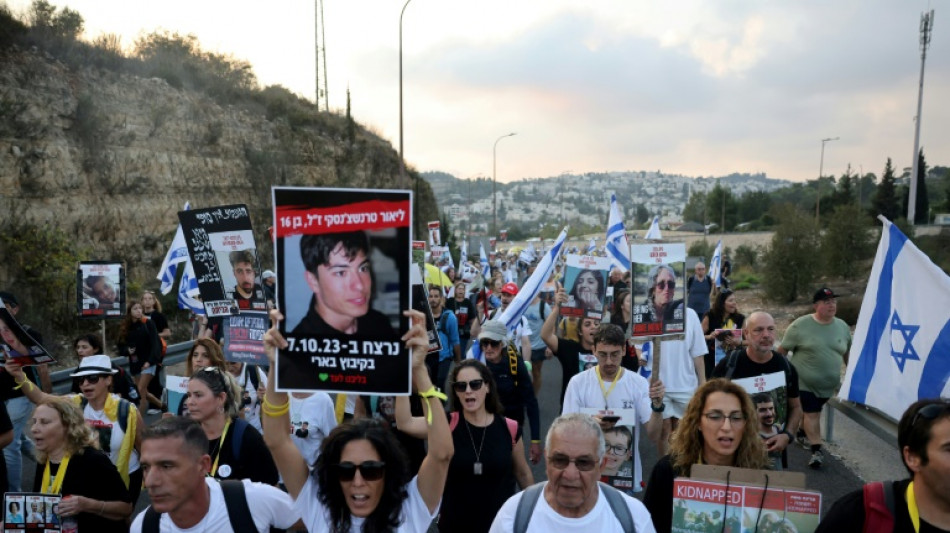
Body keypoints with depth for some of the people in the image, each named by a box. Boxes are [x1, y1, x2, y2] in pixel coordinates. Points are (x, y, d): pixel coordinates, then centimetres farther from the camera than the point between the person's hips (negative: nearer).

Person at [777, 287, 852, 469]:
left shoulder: (842, 327, 3)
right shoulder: (801, 326, -11)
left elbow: (847, 354, 15)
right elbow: (782, 350, -5)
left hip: (828, 385, 4)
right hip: (804, 383, -4)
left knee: (812, 412, 17)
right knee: (812, 414, -7)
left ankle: (802, 434, 41)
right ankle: (817, 450, -2)